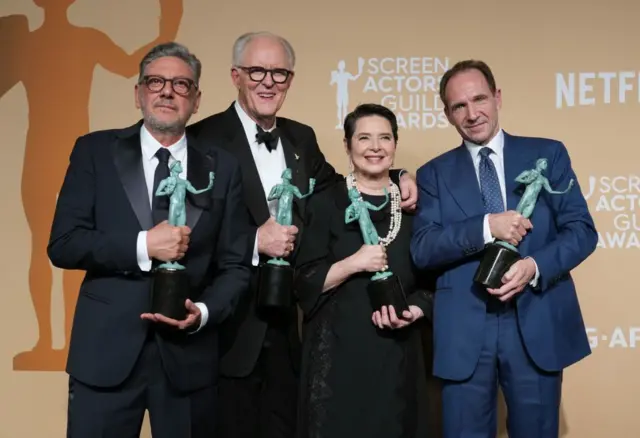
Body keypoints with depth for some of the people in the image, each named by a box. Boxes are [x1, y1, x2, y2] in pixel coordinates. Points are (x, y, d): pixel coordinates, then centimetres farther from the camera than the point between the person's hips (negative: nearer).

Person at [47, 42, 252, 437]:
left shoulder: (223, 168, 4)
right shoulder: (95, 151, 2)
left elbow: (236, 264, 4)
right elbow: (63, 244, -5)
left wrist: (203, 312, -13)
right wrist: (142, 245, -17)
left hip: (190, 355, 1)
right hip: (106, 352, -1)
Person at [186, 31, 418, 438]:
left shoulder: (301, 138, 7)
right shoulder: (204, 139, -12)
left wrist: (394, 179, 2)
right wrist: (254, 242, -22)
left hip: (284, 321, 6)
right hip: (228, 325, -5)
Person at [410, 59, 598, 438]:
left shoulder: (548, 153, 6)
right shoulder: (434, 174, 7)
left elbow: (582, 230, 1)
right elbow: (422, 249, -4)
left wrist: (535, 266, -17)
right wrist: (486, 227, -18)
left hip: (538, 324, 0)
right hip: (464, 330, 0)